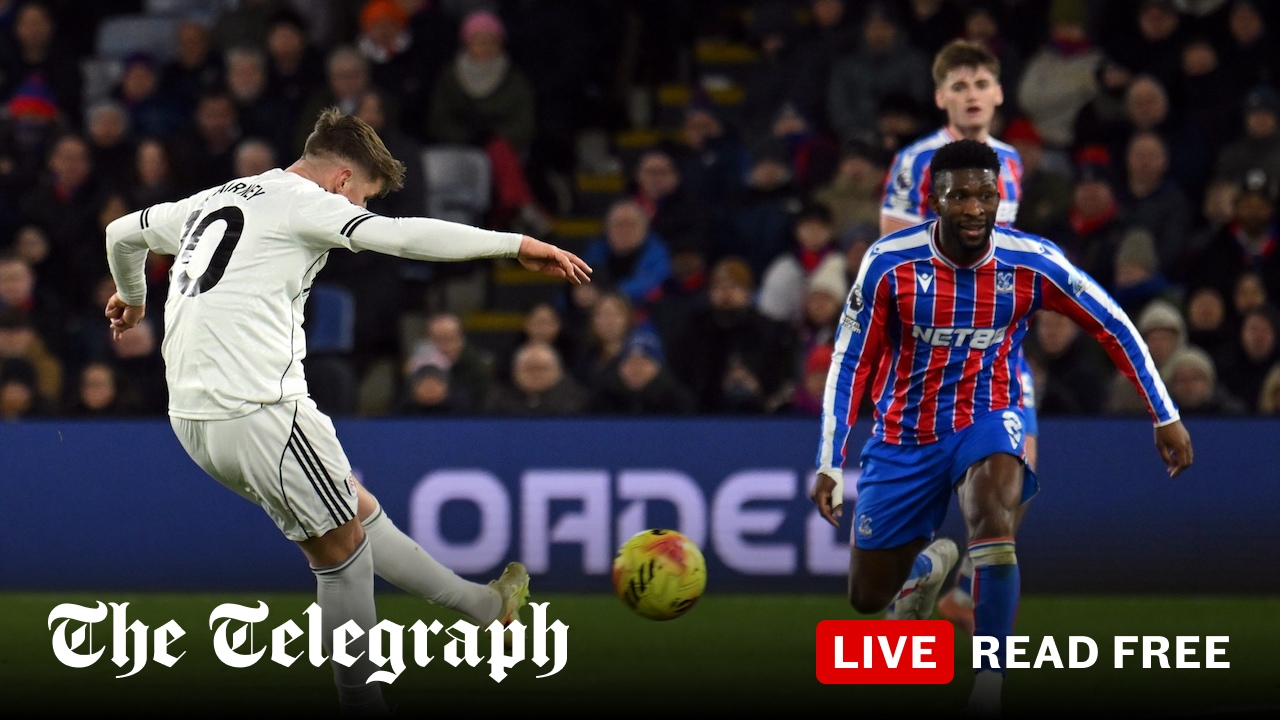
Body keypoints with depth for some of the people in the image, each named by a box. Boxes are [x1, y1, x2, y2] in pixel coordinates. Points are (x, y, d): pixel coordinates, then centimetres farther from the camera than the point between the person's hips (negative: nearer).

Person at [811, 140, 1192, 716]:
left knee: (994, 514, -36)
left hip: (988, 422, -1)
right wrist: (829, 465, -11)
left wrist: (1166, 418, 0)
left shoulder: (1032, 263, -15)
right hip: (905, 436, 1)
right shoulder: (890, 263, -17)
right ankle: (929, 564, 46)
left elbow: (1114, 329, -1)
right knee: (868, 597, 9)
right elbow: (849, 363, -7)